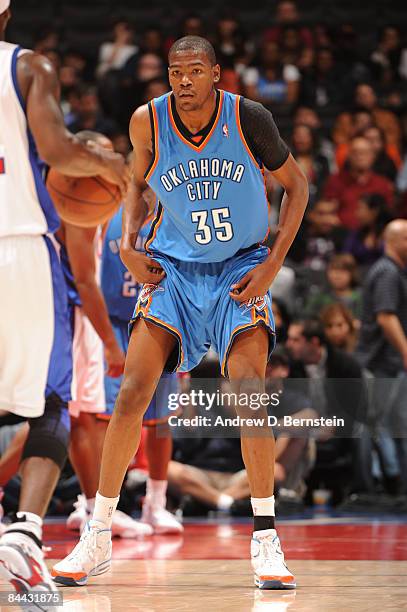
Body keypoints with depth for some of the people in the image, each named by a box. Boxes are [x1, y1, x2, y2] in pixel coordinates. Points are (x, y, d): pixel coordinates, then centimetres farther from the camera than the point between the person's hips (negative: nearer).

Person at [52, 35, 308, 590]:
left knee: (249, 388, -20)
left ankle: (265, 538, -11)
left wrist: (274, 264, -10)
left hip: (241, 268, -1)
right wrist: (128, 243, -5)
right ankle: (98, 537, 1)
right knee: (133, 392, -11)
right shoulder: (148, 121, -10)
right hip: (173, 267, 2)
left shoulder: (249, 118, -15)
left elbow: (296, 185, -1)